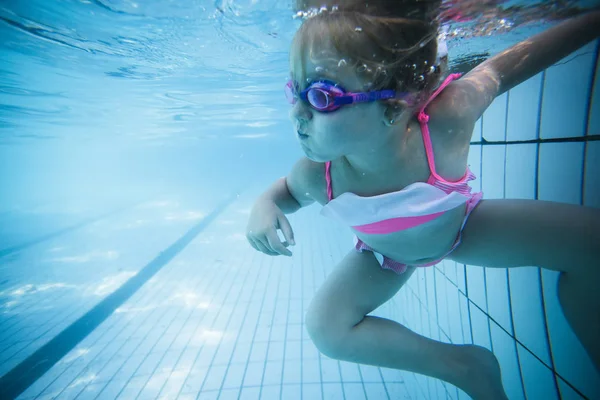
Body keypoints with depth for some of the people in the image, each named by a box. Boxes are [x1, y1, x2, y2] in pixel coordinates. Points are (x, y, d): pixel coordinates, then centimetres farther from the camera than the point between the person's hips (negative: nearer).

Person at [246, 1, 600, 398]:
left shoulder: (447, 119, -38)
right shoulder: (315, 175, -34)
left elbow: (505, 64, -17)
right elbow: (286, 190, -9)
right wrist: (266, 205, -32)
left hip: (463, 227, 0)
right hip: (385, 256, 1)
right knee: (326, 329, -15)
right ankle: (467, 365, 3)